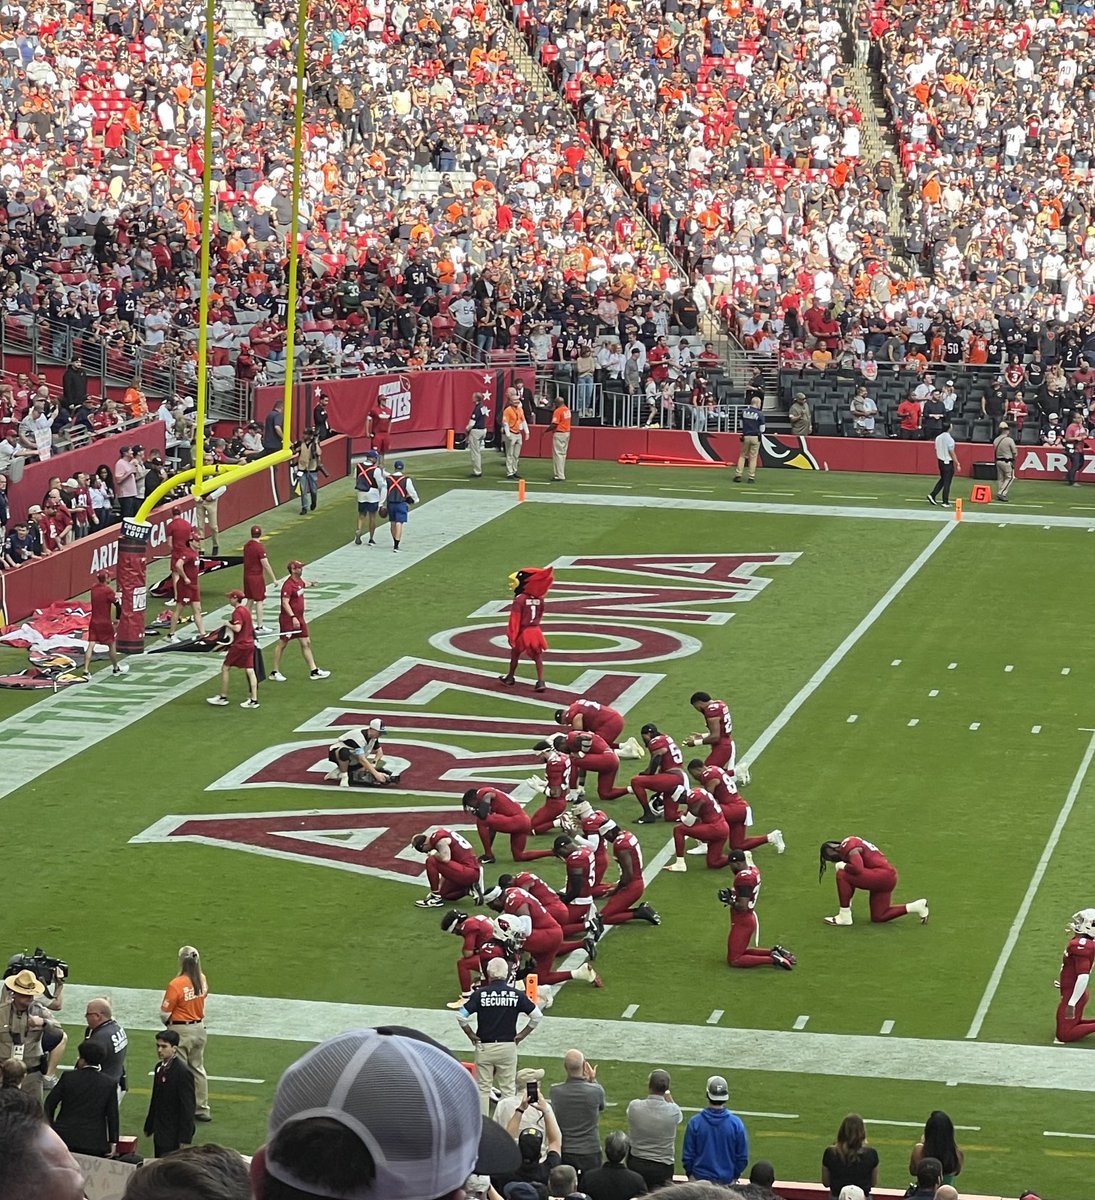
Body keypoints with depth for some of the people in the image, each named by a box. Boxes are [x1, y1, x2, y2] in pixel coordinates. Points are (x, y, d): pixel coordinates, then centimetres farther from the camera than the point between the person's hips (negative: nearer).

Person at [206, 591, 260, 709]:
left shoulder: (237, 612, -16)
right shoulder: (246, 609, 11)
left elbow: (237, 628, -28)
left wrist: (228, 624, -10)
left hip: (239, 645, -8)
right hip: (249, 644, 8)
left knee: (225, 668, 5)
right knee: (250, 670, 6)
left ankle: (223, 697, 10)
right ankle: (254, 699, 3)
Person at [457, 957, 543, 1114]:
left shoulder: (480, 994, -7)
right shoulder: (516, 995, -2)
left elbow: (461, 1016, -12)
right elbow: (537, 1016, 0)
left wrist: (471, 1035, 1)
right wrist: (522, 1035, 7)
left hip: (484, 1047, -1)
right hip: (508, 1047, 1)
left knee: (483, 1088, 7)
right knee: (508, 1089, 8)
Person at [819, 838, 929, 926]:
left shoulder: (850, 848, -13)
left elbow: (857, 869, -31)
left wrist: (841, 866, -11)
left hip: (884, 875, -11)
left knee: (842, 875, -19)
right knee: (878, 916, 15)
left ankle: (844, 917, -12)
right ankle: (918, 906, 17)